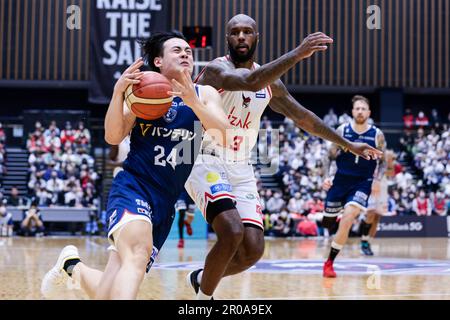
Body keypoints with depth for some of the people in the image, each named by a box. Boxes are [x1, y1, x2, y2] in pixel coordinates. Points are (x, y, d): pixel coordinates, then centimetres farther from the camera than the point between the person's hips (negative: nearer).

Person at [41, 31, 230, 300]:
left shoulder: (205, 94, 6)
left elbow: (223, 135, -11)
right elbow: (113, 137, -8)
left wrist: (192, 102, -26)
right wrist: (118, 92, -22)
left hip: (165, 203, 4)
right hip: (133, 188, -3)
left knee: (107, 294, 5)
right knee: (138, 254, -37)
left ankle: (72, 266, 37)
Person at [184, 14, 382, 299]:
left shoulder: (271, 83, 7)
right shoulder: (217, 69, -15)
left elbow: (302, 117, 19)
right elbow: (251, 82, -37)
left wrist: (347, 144, 22)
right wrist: (297, 54, -44)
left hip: (241, 170, 7)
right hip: (207, 165, -6)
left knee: (253, 250, -5)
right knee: (232, 233, -27)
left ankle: (201, 278, 24)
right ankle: (204, 298, -3)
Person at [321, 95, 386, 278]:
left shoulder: (377, 135, -3)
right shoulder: (342, 131, -1)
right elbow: (330, 156, 4)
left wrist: (378, 179, -12)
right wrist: (326, 177, -9)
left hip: (362, 183, -2)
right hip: (340, 180, 2)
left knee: (347, 218, -22)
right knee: (328, 222, 8)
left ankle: (330, 262, -12)